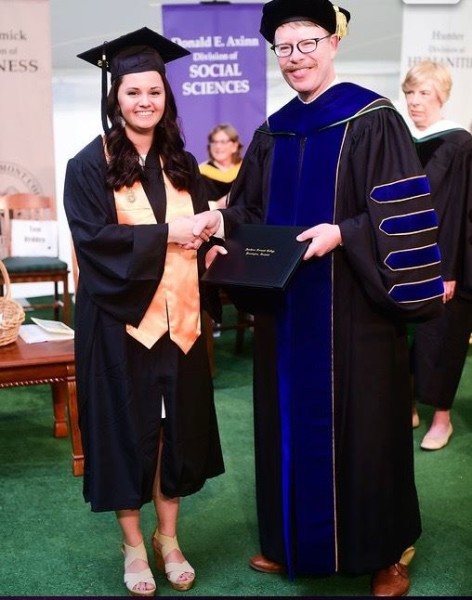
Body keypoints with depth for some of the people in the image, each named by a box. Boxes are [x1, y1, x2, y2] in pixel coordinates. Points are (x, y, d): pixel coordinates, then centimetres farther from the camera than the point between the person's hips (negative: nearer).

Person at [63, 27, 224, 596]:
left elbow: (200, 230, 14)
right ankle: (133, 544, 21)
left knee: (175, 423, 9)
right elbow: (93, 239, -15)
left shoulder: (181, 164, 11)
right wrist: (164, 234, -18)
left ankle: (168, 538, 25)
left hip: (175, 317, 5)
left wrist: (203, 231, -9)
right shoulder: (90, 165, -5)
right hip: (119, 318, -4)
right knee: (126, 425, 4)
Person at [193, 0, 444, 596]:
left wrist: (341, 233, -26)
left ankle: (386, 552, 21)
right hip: (286, 305, 6)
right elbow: (253, 210, 13)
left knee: (361, 425, 3)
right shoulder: (271, 134, 11)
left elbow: (401, 213, -13)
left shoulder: (372, 119, -8)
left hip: (353, 308, -6)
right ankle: (294, 541, 30)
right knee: (292, 422, 13)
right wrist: (222, 219, -7)